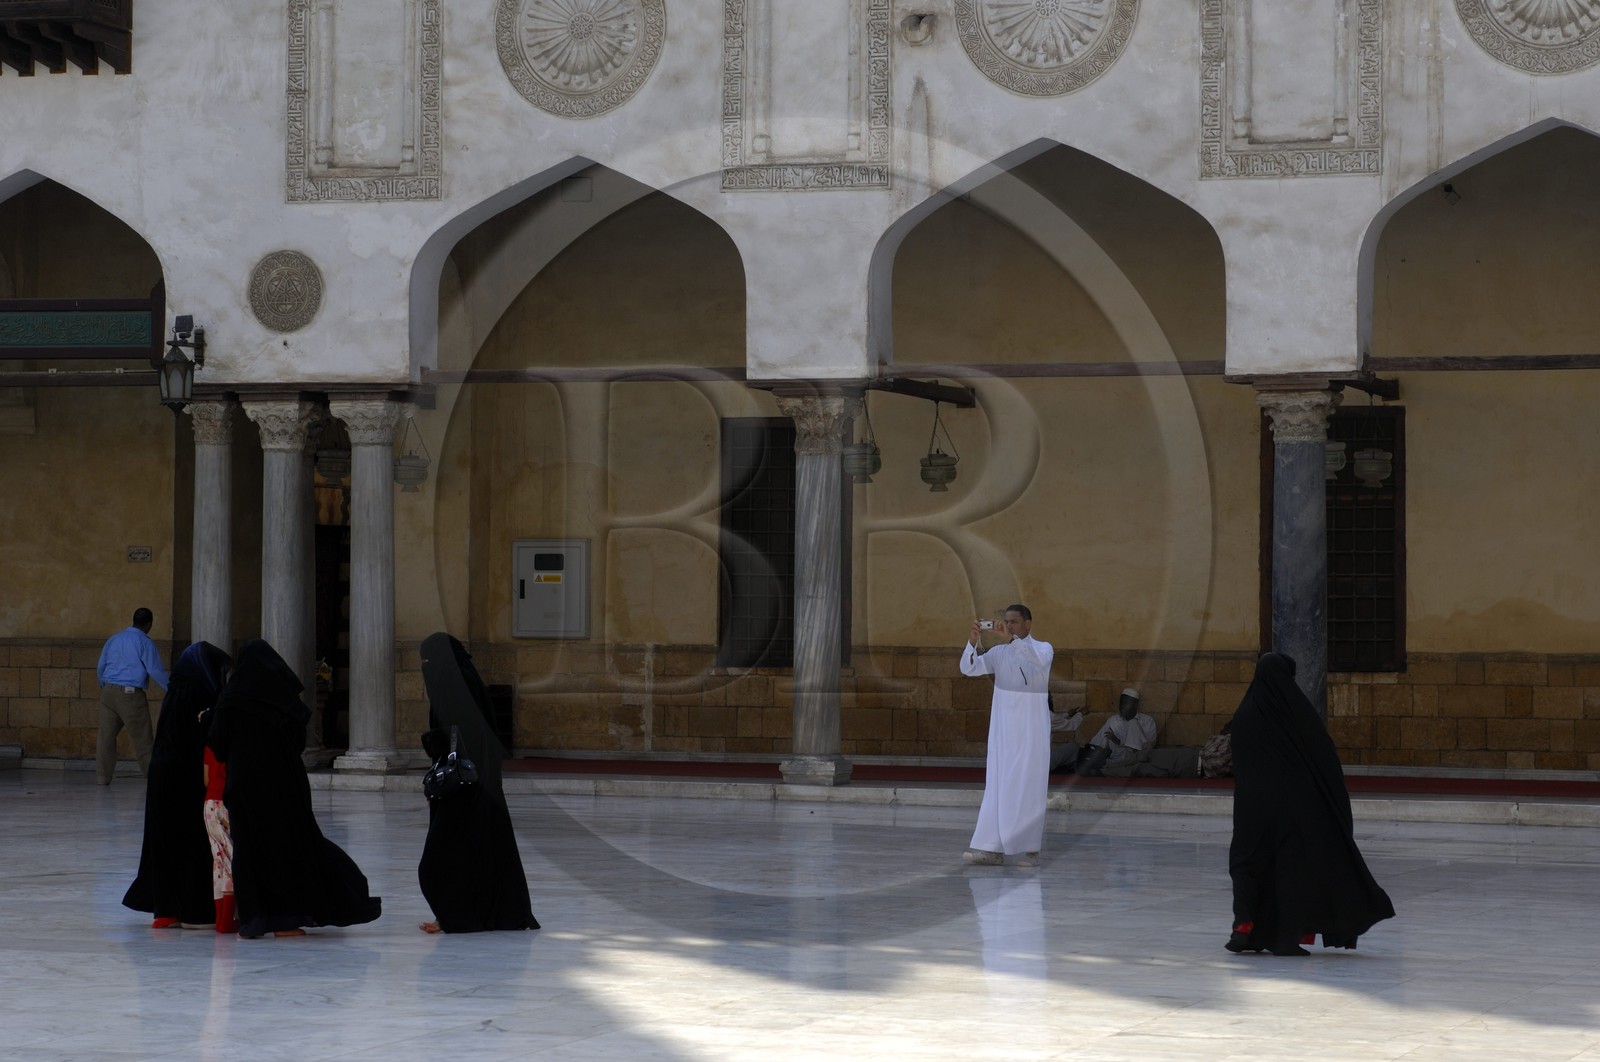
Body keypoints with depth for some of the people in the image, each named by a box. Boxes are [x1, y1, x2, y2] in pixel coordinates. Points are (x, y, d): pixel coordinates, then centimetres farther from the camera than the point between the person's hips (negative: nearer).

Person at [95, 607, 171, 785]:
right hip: (130, 694, -5)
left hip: (108, 691, 5)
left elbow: (100, 667, 18)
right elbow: (156, 671, -7)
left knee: (106, 735, 7)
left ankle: (102, 776, 6)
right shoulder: (144, 642, -5)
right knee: (141, 737, 0)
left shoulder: (114, 639, 12)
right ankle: (152, 773, 1)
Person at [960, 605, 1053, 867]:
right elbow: (969, 668, -5)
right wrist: (974, 639, -20)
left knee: (1028, 787, -1)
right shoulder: (999, 653, 7)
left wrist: (1012, 639, -35)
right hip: (1003, 728, 3)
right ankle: (993, 848, -5)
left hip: (1031, 729, -3)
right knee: (997, 786, -2)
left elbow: (1038, 660, -26)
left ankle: (1029, 848, 7)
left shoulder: (1044, 648, -1)